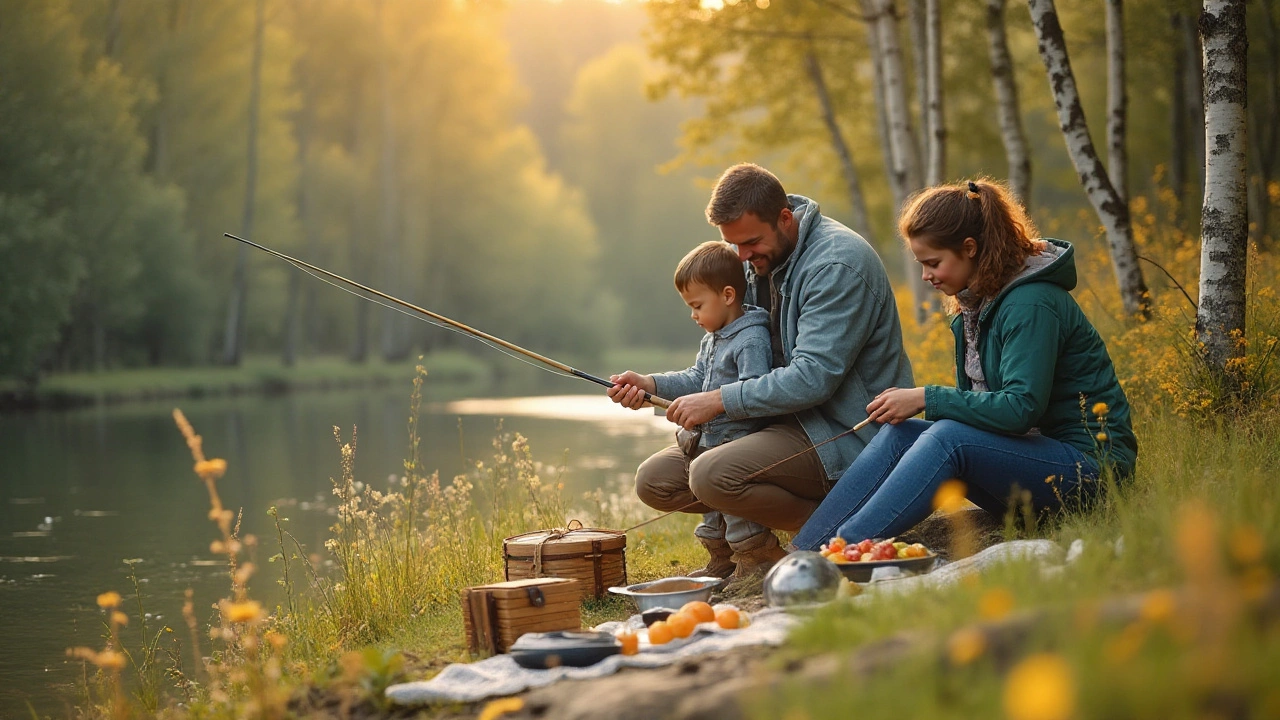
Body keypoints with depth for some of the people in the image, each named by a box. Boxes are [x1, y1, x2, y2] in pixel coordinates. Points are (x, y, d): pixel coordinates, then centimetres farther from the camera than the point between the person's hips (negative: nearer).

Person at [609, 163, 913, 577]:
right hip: (785, 421, 9)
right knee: (655, 481, -1)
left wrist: (719, 401, -23)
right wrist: (654, 386, 1)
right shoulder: (759, 261, 10)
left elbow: (814, 377, -26)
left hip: (842, 434, -9)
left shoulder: (839, 263, -18)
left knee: (713, 476, -30)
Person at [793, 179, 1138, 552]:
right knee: (898, 433, -10)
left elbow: (1021, 408, -25)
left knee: (949, 438, -30)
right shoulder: (976, 302, 12)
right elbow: (983, 402, 13)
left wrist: (927, 398, -20)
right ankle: (799, 556, -20)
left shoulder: (1032, 304, -17)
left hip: (1088, 462, -9)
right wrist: (913, 402, -5)